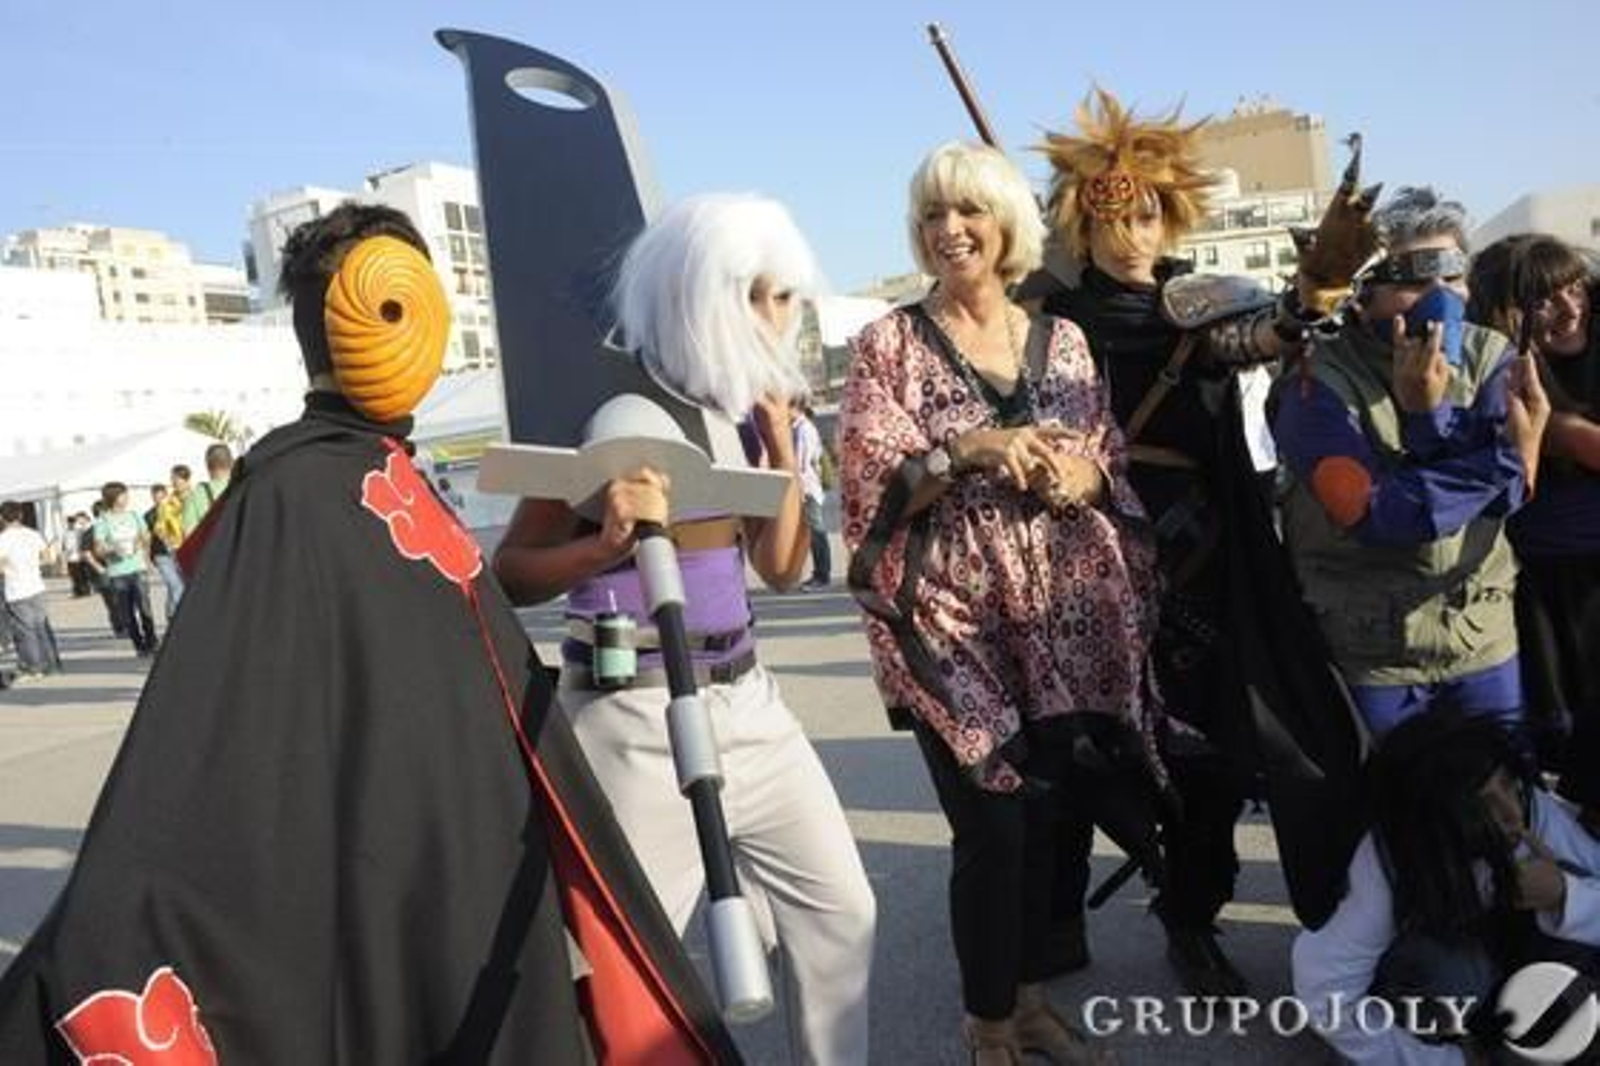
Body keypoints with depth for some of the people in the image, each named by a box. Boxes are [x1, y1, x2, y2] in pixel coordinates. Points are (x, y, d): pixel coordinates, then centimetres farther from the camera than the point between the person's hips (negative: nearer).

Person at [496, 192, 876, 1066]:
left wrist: (779, 439, -2)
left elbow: (782, 567, 7)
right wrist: (607, 541, -29)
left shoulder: (740, 404, 7)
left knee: (839, 907, 14)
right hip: (634, 713, -6)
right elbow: (510, 575, -10)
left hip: (744, 697, 7)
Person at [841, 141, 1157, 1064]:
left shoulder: (1063, 340, 10)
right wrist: (965, 451, -24)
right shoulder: (890, 343, -2)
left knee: (1045, 812, 13)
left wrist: (1081, 476, -9)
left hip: (1061, 614, 4)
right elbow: (872, 486, -10)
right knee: (991, 825, -2)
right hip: (950, 621, -4)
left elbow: (1114, 466, 12)